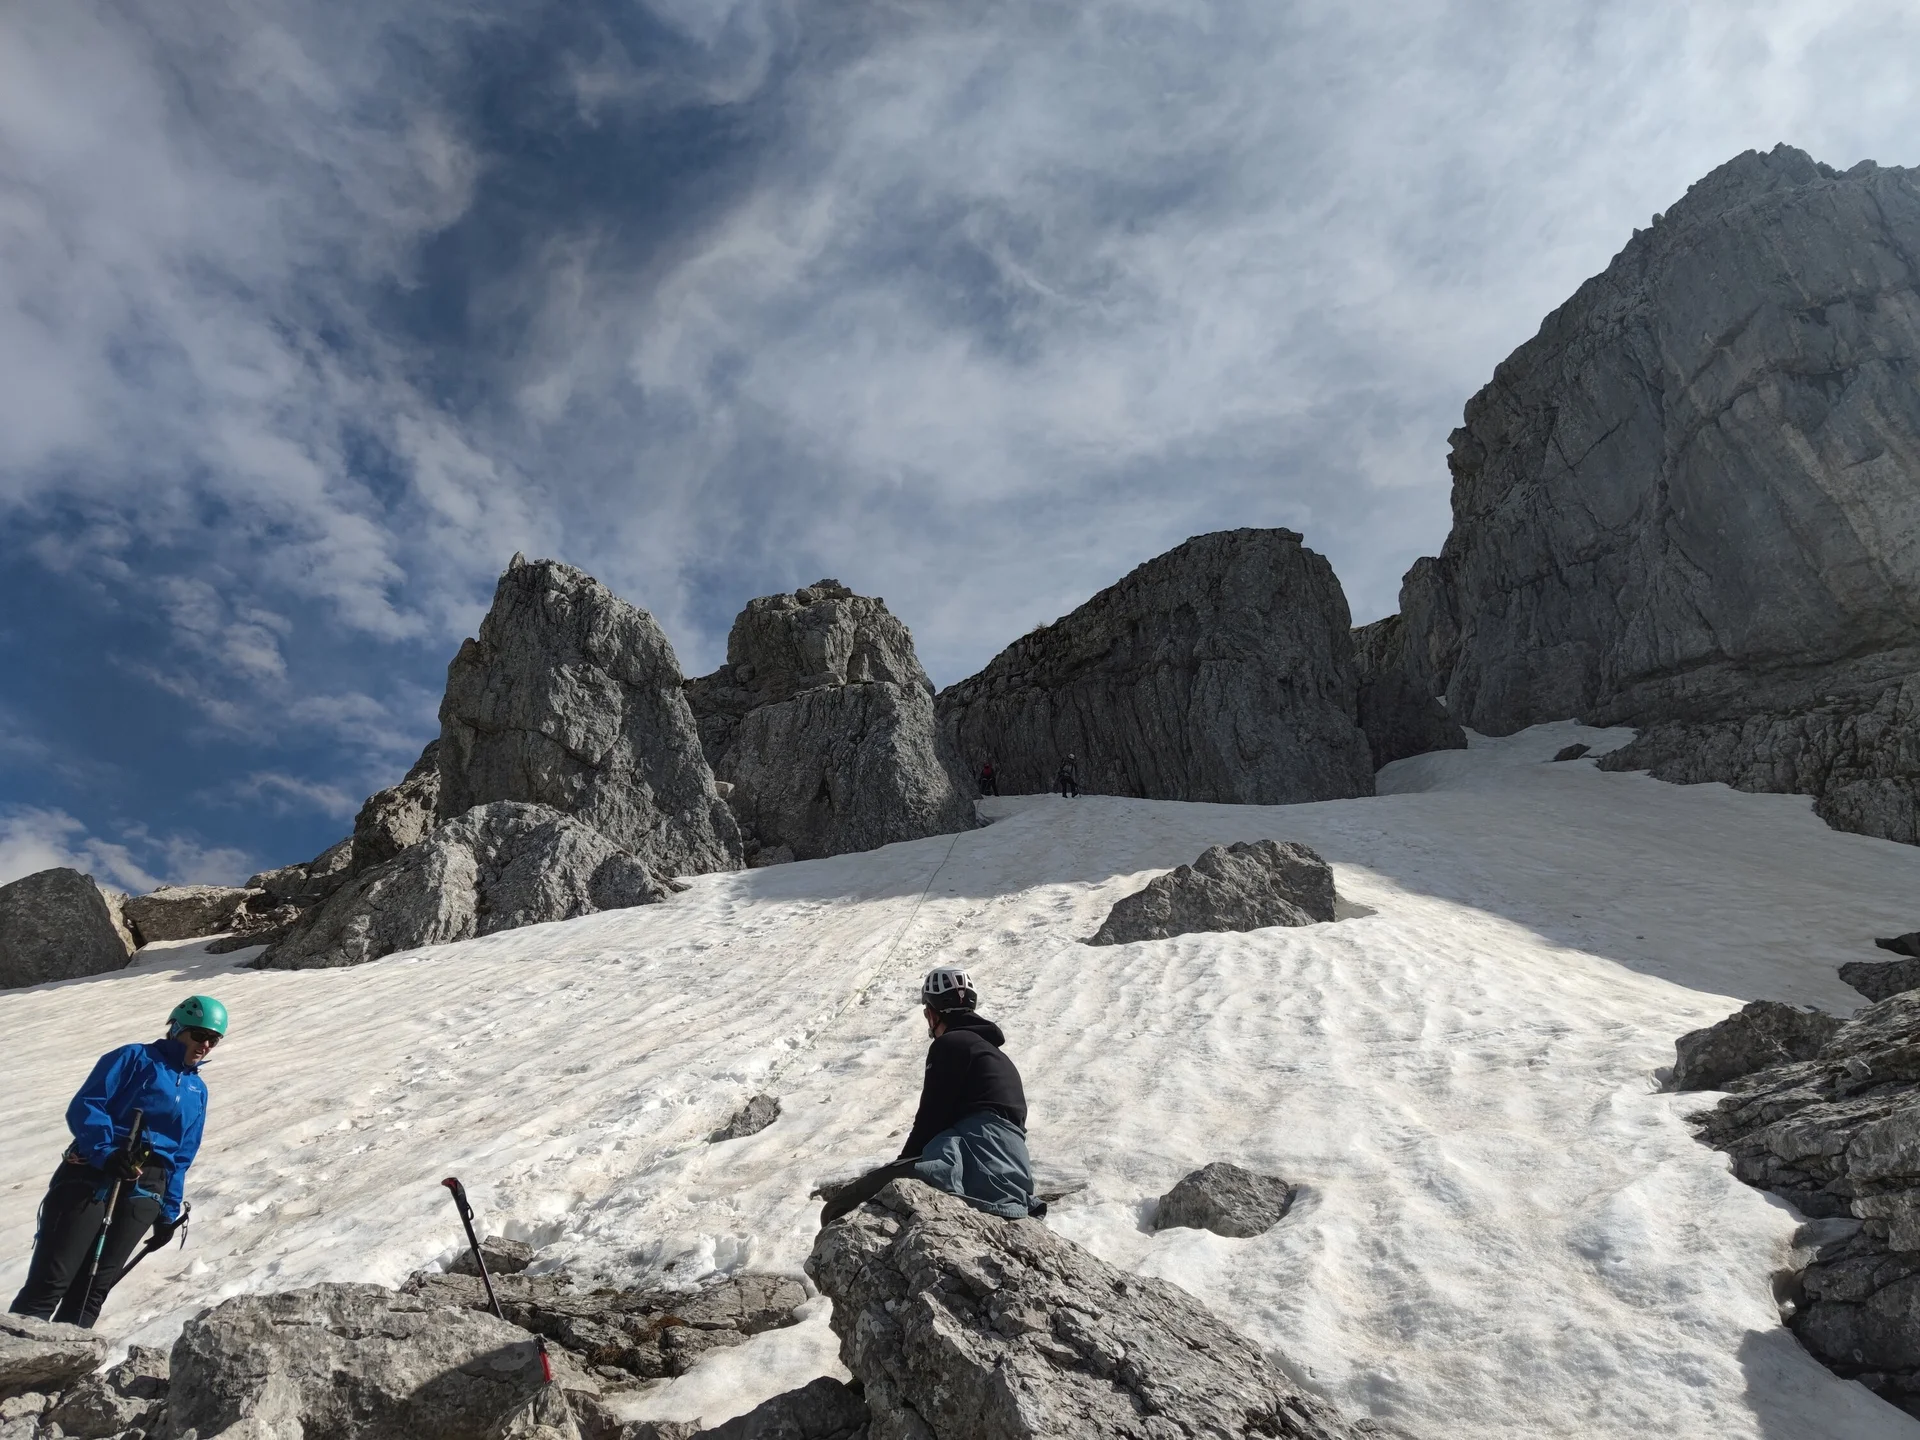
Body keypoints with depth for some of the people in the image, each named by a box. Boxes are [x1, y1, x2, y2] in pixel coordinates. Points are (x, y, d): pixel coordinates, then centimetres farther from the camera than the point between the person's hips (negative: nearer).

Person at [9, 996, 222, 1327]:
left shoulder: (197, 1090, 21)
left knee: (94, 1287, 2)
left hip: (144, 1194, 5)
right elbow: (85, 1107, -9)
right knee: (50, 1282, -8)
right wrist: (105, 1152, -24)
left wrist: (169, 1212, 17)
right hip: (92, 1176, -5)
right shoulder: (134, 1058, 3)